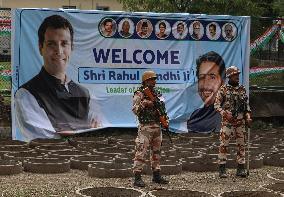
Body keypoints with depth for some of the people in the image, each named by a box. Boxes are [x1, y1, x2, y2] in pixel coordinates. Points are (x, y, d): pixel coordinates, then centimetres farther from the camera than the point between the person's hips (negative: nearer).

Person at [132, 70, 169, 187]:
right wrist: (143, 104, -28)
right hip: (145, 127, -7)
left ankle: (156, 175, 21)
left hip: (157, 126, 7)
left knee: (156, 152, 12)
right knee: (141, 152, -10)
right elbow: (135, 110, -14)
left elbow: (162, 109, 23)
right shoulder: (139, 94, -6)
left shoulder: (157, 93, 15)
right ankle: (137, 177, -9)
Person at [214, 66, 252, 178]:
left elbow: (247, 105, 16)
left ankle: (241, 169, 12)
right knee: (224, 144, -5)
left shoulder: (242, 89, 10)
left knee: (241, 144, 5)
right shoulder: (223, 89, -2)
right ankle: (222, 169, 0)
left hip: (240, 121, 4)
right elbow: (216, 105, -4)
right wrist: (224, 113, -21)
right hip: (227, 121, -4)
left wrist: (248, 117, 2)